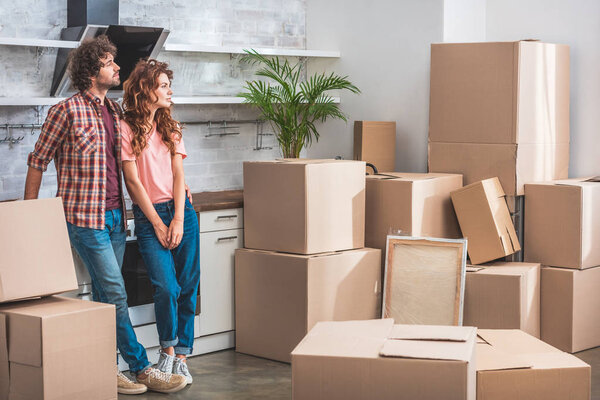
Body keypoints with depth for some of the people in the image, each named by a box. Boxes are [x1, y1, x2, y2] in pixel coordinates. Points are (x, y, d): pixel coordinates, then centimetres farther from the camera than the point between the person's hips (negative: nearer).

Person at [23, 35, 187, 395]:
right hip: (85, 217, -7)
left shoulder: (115, 110, 12)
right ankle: (141, 368, -1)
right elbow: (38, 163, -3)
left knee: (106, 296, 10)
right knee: (115, 293, -7)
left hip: (115, 215, 7)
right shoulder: (67, 111, -9)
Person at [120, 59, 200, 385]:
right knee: (167, 288, -15)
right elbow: (133, 181, -6)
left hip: (182, 211, 5)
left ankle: (181, 357, 11)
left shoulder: (169, 127, 14)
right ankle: (167, 349, 9)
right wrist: (158, 224, -8)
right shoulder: (126, 128, -3)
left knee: (188, 288, 2)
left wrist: (178, 220, -5)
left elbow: (178, 175, 7)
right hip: (148, 214, -5)